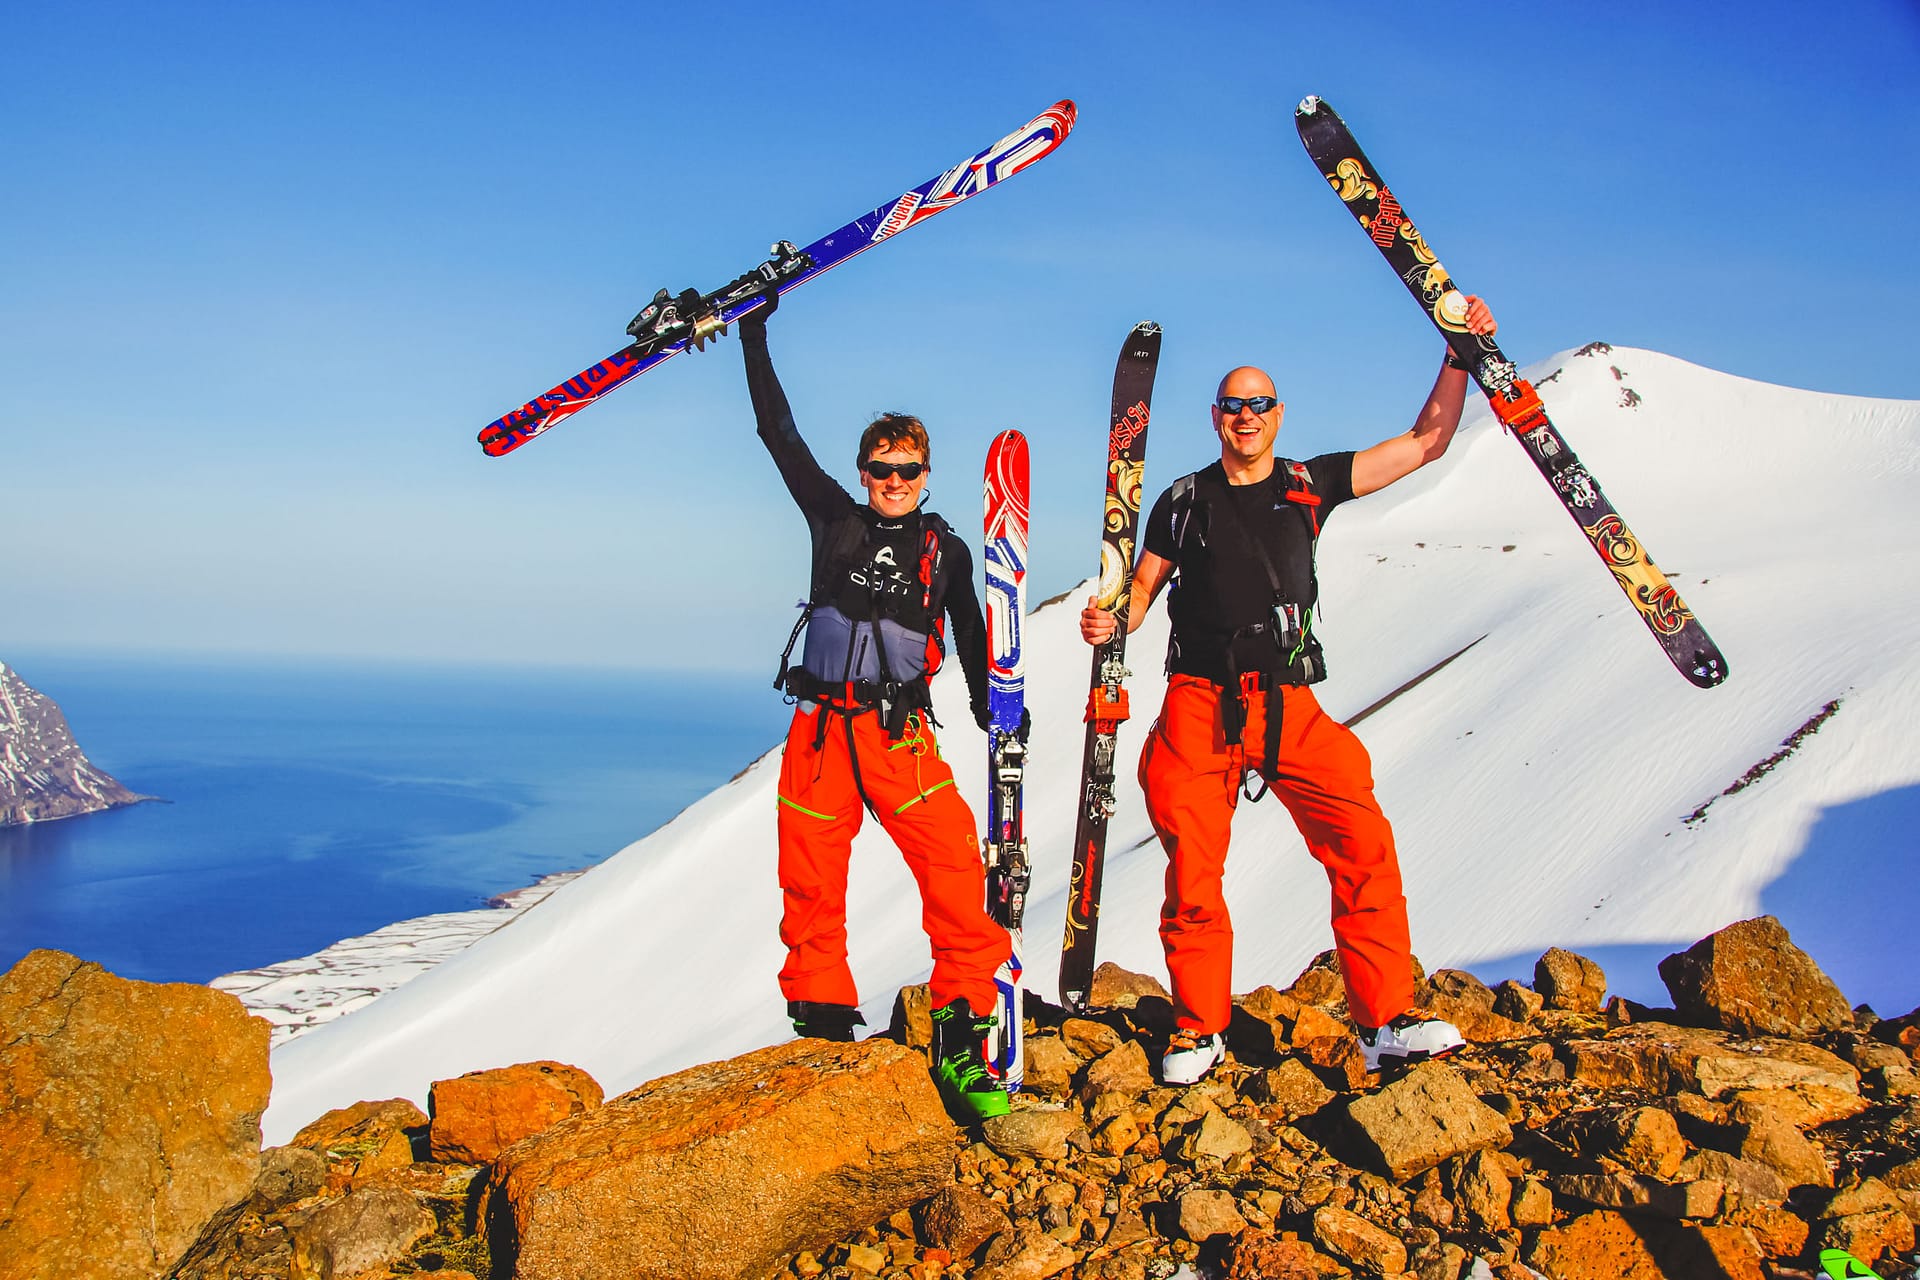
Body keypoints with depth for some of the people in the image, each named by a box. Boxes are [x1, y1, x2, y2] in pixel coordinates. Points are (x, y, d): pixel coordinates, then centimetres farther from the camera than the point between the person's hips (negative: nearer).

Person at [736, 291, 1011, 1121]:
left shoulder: (945, 549, 11)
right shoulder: (833, 518, 12)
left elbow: (972, 639, 15)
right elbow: (778, 433, 13)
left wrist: (995, 714, 3)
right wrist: (754, 336, 14)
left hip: (900, 731, -1)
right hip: (819, 727, 1)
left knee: (955, 869, -16)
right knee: (810, 884, 3)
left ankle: (962, 1030, -8)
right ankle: (822, 1025, 18)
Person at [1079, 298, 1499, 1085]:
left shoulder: (1310, 485, 13)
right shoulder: (1184, 502, 12)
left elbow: (1426, 443, 15)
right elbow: (1142, 588, 14)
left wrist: (1460, 355, 7)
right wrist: (1109, 623, -8)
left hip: (1290, 704, 1)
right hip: (1200, 702, -1)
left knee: (1363, 843, -14)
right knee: (1192, 868, -5)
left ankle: (1384, 1019, -7)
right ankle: (1199, 1026, 11)